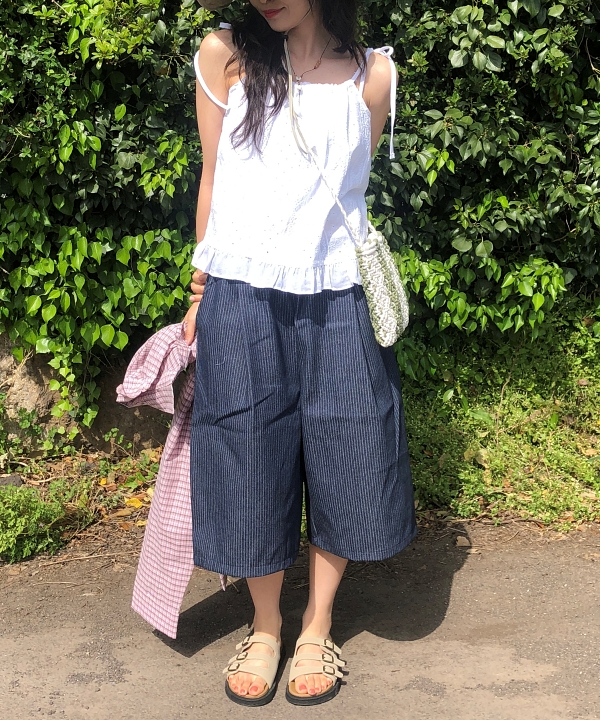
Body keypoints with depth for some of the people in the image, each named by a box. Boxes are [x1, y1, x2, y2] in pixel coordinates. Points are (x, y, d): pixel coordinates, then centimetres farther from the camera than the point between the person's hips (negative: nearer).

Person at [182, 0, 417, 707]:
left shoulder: (373, 74, 4)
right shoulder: (224, 57, 3)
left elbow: (344, 191, 11)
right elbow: (213, 181, 7)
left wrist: (305, 261, 9)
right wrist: (202, 296, 11)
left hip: (337, 304, 1)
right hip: (241, 305, 0)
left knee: (342, 466, 7)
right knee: (251, 466, 7)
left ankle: (317, 628, 29)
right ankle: (265, 627, 30)